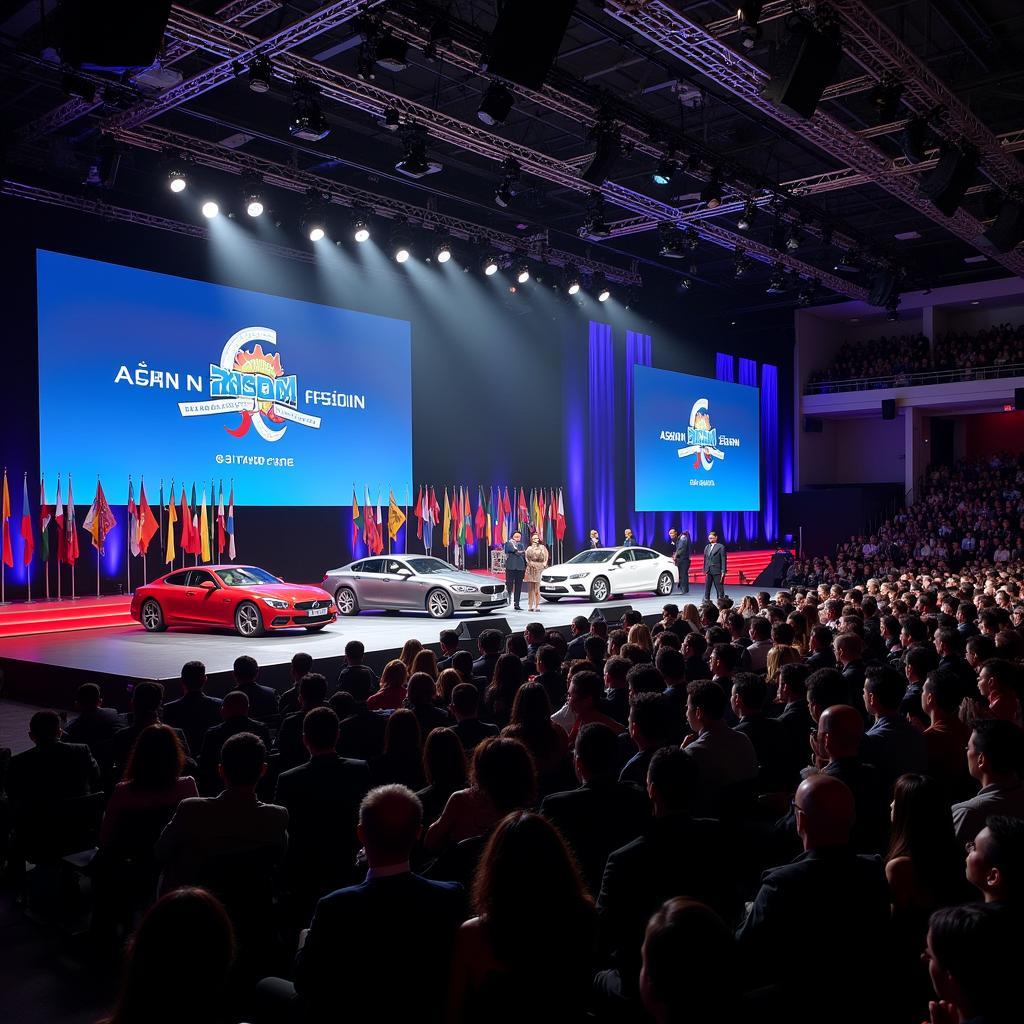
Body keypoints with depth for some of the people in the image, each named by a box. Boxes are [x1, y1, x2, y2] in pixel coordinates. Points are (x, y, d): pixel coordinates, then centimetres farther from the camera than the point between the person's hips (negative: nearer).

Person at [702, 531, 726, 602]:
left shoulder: (721, 547, -3)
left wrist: (723, 572, -11)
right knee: (707, 588, 5)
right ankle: (706, 601, 9)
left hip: (717, 571, -5)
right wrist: (705, 570, 9)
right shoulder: (707, 547, 13)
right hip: (708, 571, 5)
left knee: (719, 588, 0)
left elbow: (723, 560, -6)